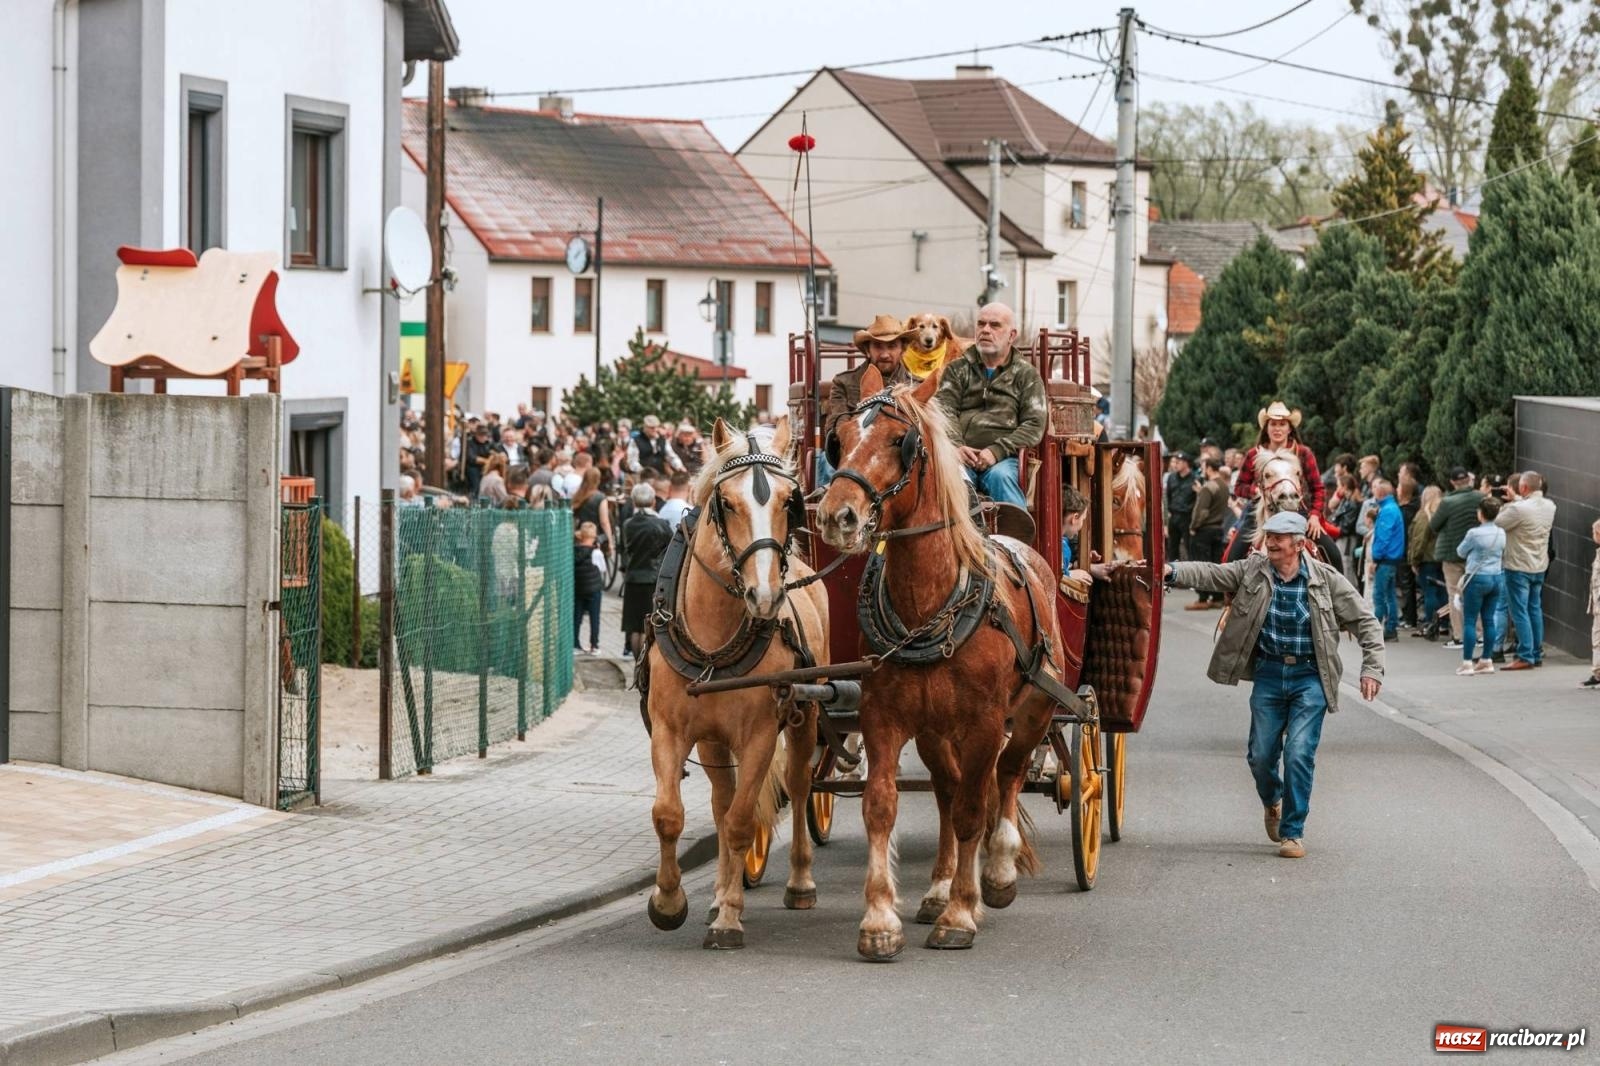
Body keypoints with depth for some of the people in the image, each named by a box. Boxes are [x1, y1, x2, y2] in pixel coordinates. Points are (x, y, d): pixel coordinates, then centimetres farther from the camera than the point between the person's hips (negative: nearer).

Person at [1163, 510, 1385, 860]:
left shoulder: (1326, 579, -5)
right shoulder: (1253, 570, 0)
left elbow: (1366, 623, 0)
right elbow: (1210, 574, -9)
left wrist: (1372, 668, -9)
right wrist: (1173, 571, -27)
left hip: (1309, 677, -2)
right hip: (1268, 673, 3)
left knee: (1299, 754, -10)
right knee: (1261, 755, 6)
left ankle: (1293, 831, 3)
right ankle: (1272, 801, 39)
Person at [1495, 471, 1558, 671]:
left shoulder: (1519, 509, -22)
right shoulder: (1550, 506, 0)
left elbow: (1496, 524, -16)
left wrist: (1503, 506, 3)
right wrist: (1515, 501, 15)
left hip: (1518, 567, -7)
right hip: (1539, 566, 7)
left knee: (1520, 612, -3)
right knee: (1535, 610, 15)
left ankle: (1525, 656, -5)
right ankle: (1537, 654, 19)